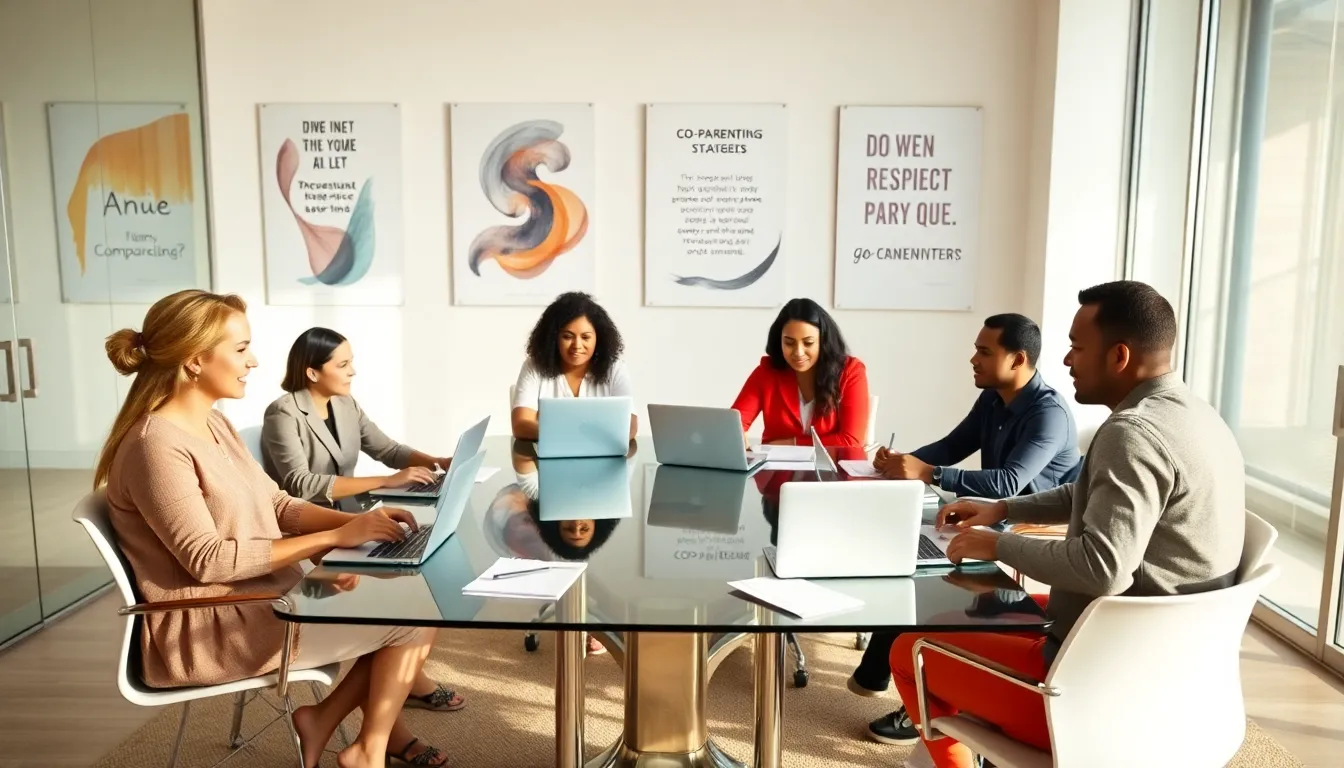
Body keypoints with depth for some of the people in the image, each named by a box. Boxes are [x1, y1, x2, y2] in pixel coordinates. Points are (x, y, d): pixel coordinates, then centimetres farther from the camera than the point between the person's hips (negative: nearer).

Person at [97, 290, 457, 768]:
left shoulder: (212, 423, 9)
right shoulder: (157, 445, -21)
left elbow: (277, 506, 8)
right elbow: (209, 561, -25)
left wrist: (355, 521, -9)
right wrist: (335, 537, -24)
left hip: (265, 594, 9)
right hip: (212, 626, -9)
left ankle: (324, 721, 10)